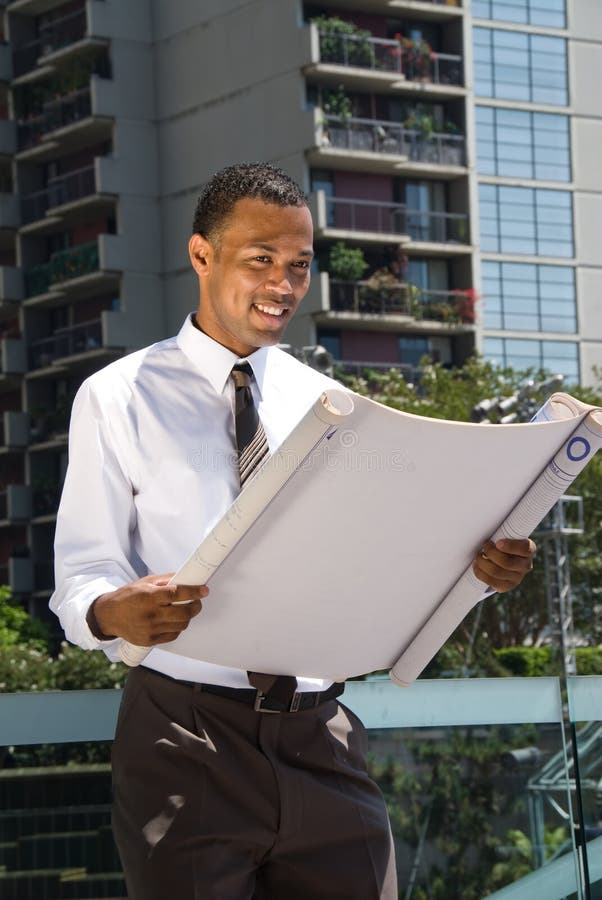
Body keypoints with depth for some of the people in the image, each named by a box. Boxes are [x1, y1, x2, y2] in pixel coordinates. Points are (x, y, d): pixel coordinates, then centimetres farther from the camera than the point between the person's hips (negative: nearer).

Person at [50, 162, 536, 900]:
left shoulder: (326, 405, 14)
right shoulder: (118, 400, 2)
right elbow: (80, 577, -3)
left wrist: (471, 565, -9)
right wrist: (112, 613, -27)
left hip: (322, 742, 3)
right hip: (186, 744, -3)